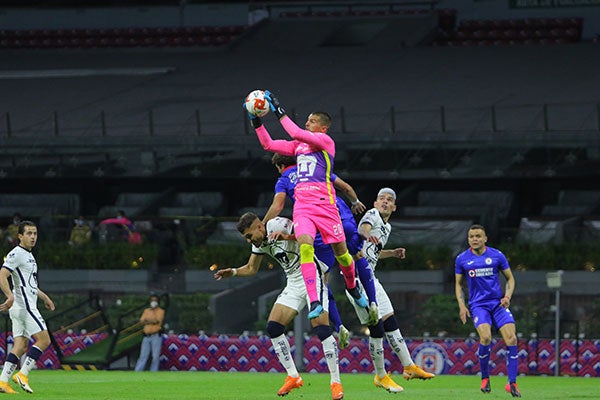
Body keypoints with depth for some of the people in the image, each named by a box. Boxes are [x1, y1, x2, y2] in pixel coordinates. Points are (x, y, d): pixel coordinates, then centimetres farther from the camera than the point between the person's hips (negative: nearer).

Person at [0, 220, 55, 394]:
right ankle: (22, 374, -9)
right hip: (24, 306, -10)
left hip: (24, 306, 10)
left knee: (21, 346, 4)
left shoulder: (28, 255, 21)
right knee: (44, 340, -10)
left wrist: (44, 297, 36)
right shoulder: (16, 254, -10)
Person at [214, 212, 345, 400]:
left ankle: (336, 382, -13)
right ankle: (293, 376, 8)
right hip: (294, 284, 9)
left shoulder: (277, 225, -17)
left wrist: (286, 237, -45)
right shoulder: (260, 242, 9)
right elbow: (251, 268, 22)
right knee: (273, 327, -1)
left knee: (321, 327, -19)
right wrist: (233, 272, 3)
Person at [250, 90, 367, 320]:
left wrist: (280, 113, -11)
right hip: (302, 204, 4)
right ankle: (314, 302, -25)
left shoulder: (326, 141, 0)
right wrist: (256, 122, 11)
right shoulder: (298, 145, 19)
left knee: (340, 250, 3)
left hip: (324, 202, -4)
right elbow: (269, 145, 21)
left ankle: (353, 288, 34)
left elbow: (298, 134, -14)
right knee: (305, 246, -19)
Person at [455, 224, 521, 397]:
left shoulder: (497, 255, 2)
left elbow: (510, 278, 11)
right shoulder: (462, 259, 4)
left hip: (498, 303, 1)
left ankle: (512, 383, -10)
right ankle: (485, 378, -3)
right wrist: (462, 305, 0)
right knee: (486, 337, -25)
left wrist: (507, 296, -6)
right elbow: (458, 284, 14)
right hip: (478, 305, -1)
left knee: (511, 338, -15)